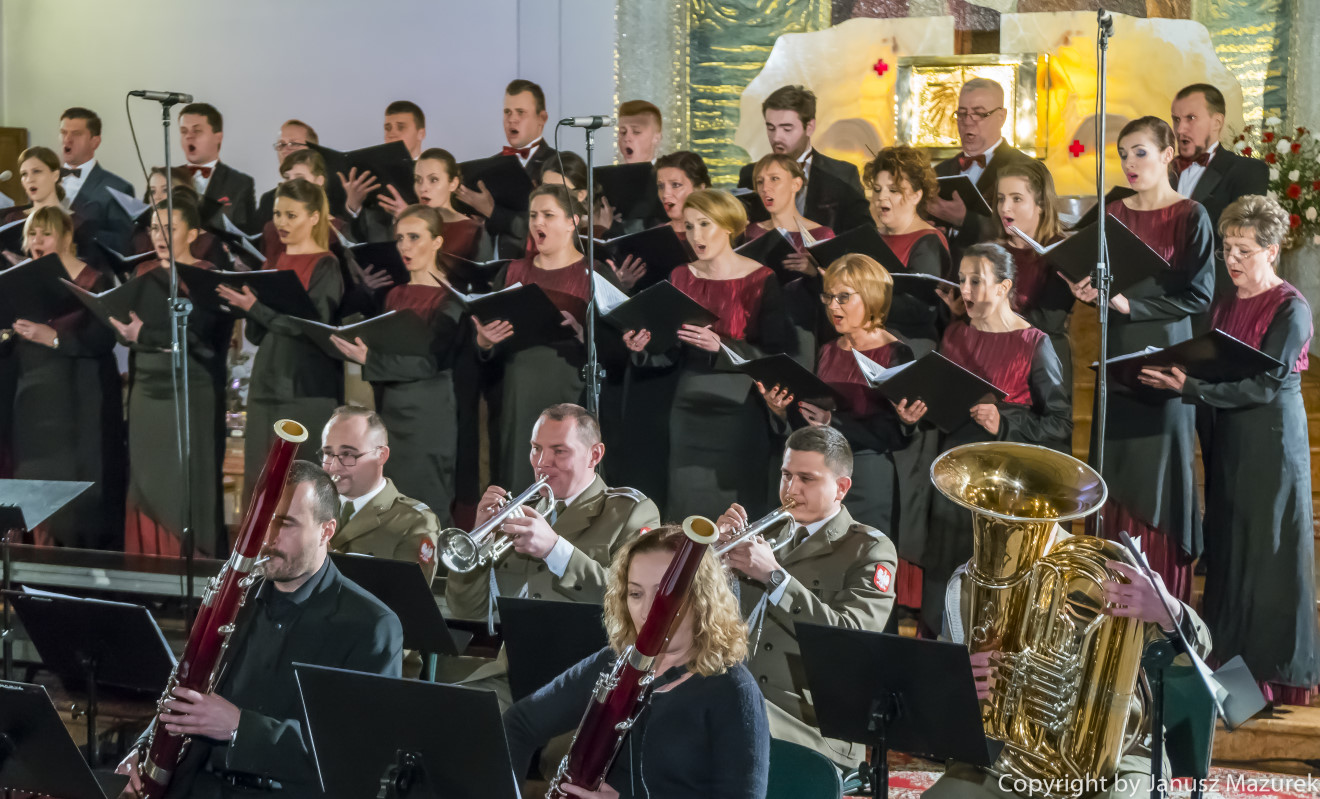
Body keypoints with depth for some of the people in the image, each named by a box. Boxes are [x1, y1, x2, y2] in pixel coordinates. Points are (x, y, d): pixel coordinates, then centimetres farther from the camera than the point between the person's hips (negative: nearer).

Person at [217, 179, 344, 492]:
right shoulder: (276, 263, 15)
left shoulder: (326, 267, -4)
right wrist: (244, 304, -5)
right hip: (267, 384, 6)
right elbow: (257, 334, 14)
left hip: (308, 391, -6)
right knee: (260, 481, 2)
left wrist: (256, 307, -21)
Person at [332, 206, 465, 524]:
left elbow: (431, 361, -16)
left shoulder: (450, 299, -7)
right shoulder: (394, 297, 14)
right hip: (388, 413, 7)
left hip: (428, 417, -7)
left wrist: (369, 359, -22)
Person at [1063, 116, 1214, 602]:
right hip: (1118, 357, 5)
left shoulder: (1190, 217, -6)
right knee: (1116, 479, 5)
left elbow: (1198, 295, -10)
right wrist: (1088, 291, -8)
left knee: (1161, 481, -1)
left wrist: (1131, 305, -18)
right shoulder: (1112, 215, 9)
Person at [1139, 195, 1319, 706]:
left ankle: (1276, 679, 6)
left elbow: (1264, 386, -18)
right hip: (1227, 442, 7)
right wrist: (1174, 376, -6)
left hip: (1272, 445, -7)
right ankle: (1229, 662, 17)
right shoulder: (1223, 307, 12)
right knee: (1227, 553, 8)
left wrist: (1191, 388, -25)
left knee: (1268, 556, -3)